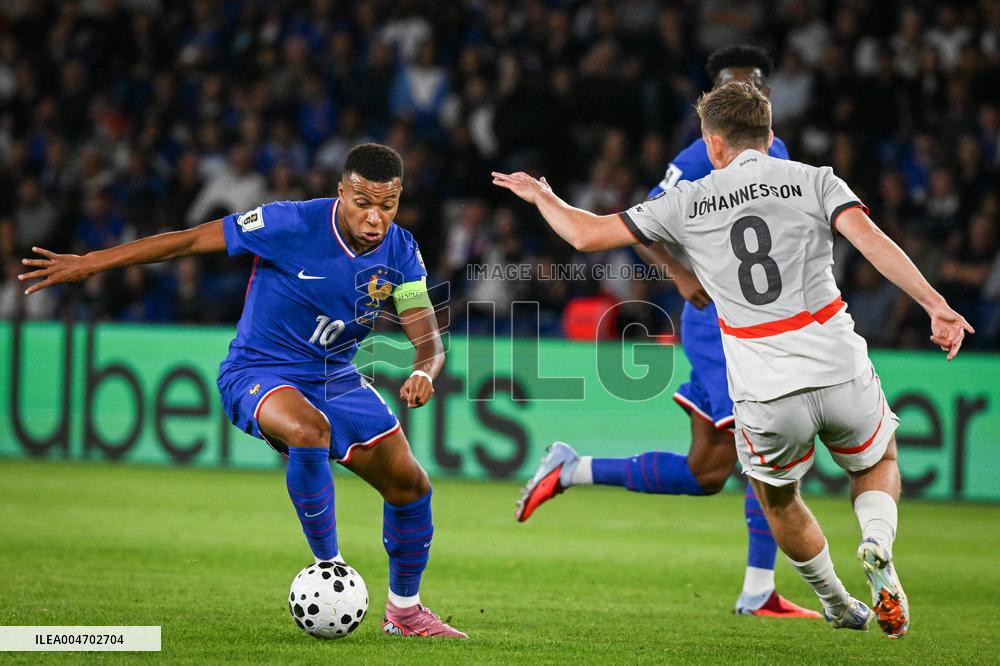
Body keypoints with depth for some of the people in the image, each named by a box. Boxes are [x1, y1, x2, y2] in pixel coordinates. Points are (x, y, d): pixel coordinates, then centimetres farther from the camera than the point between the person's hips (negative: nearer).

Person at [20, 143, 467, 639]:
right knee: (309, 430, -38)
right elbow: (191, 240, -17)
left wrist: (423, 372, -32)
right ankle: (328, 568, -20)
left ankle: (404, 610, 26)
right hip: (259, 372, -5)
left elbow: (427, 336, -6)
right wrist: (88, 263, -16)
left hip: (335, 377, 5)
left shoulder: (401, 253, -8)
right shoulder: (291, 225, -23)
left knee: (410, 486, 2)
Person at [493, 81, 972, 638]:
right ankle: (877, 544, -3)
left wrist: (541, 195, 32)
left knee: (778, 501, 29)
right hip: (840, 368, 0)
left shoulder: (689, 201, 7)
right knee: (878, 465, 27)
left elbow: (586, 235, 13)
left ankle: (838, 607, 35)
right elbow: (872, 241, -13)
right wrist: (936, 305, -17)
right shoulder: (814, 180, 5)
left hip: (767, 394, 0)